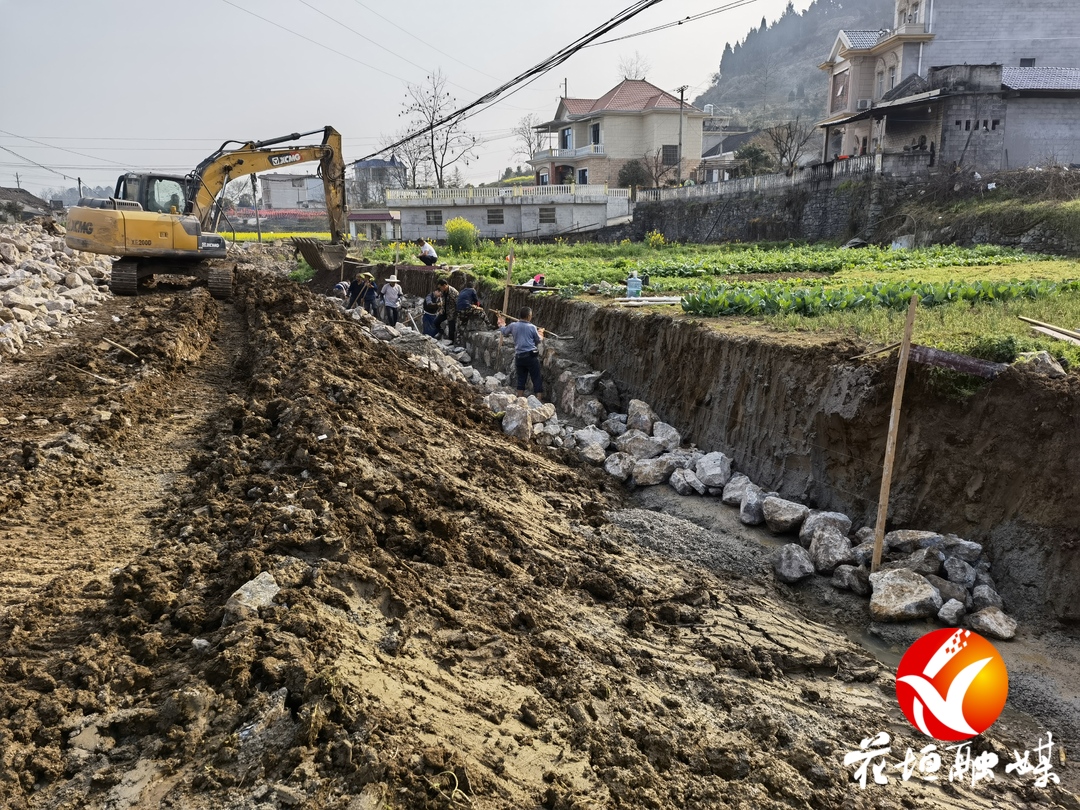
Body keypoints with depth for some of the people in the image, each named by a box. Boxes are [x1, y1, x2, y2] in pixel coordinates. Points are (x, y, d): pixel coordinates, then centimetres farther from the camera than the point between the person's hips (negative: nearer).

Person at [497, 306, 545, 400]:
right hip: (531, 356, -4)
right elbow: (538, 340, 6)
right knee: (537, 378, 1)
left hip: (519, 357, 4)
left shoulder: (513, 326, 1)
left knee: (521, 378, 13)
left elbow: (504, 331, 20)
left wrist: (501, 324, 41)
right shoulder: (532, 327, -7)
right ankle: (539, 399, -2)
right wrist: (540, 333, 27)